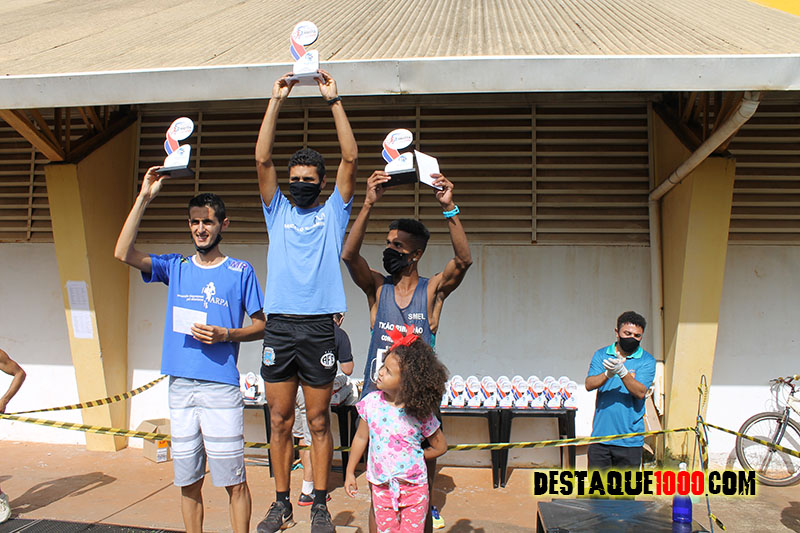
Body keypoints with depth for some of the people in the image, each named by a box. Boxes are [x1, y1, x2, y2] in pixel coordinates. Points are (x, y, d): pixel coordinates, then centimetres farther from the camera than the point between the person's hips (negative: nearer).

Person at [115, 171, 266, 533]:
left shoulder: (240, 271, 4)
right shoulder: (176, 268, 12)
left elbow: (261, 326, 5)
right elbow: (123, 253, -2)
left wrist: (225, 335, -13)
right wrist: (144, 198, -4)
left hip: (221, 385, -3)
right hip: (180, 384, 3)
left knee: (233, 480, 0)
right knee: (187, 481, 11)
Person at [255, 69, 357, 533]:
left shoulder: (333, 212, 9)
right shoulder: (278, 212, 14)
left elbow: (351, 158, -1)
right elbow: (263, 159, 4)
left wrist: (334, 100, -2)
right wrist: (276, 101, 0)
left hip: (318, 329, -2)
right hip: (279, 327, 2)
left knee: (318, 422, 5)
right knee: (280, 421, 8)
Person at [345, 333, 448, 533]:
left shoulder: (420, 413, -14)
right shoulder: (371, 402, -7)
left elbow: (440, 447, -1)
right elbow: (361, 437, 6)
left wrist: (413, 458, 2)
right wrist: (350, 473, 10)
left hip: (414, 488, -2)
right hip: (381, 486, 2)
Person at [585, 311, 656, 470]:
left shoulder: (647, 361, 0)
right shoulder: (601, 355, 6)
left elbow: (640, 392, -13)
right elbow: (589, 385, -7)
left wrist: (622, 372, -29)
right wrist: (608, 374, -26)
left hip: (629, 440, -2)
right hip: (600, 435, 2)